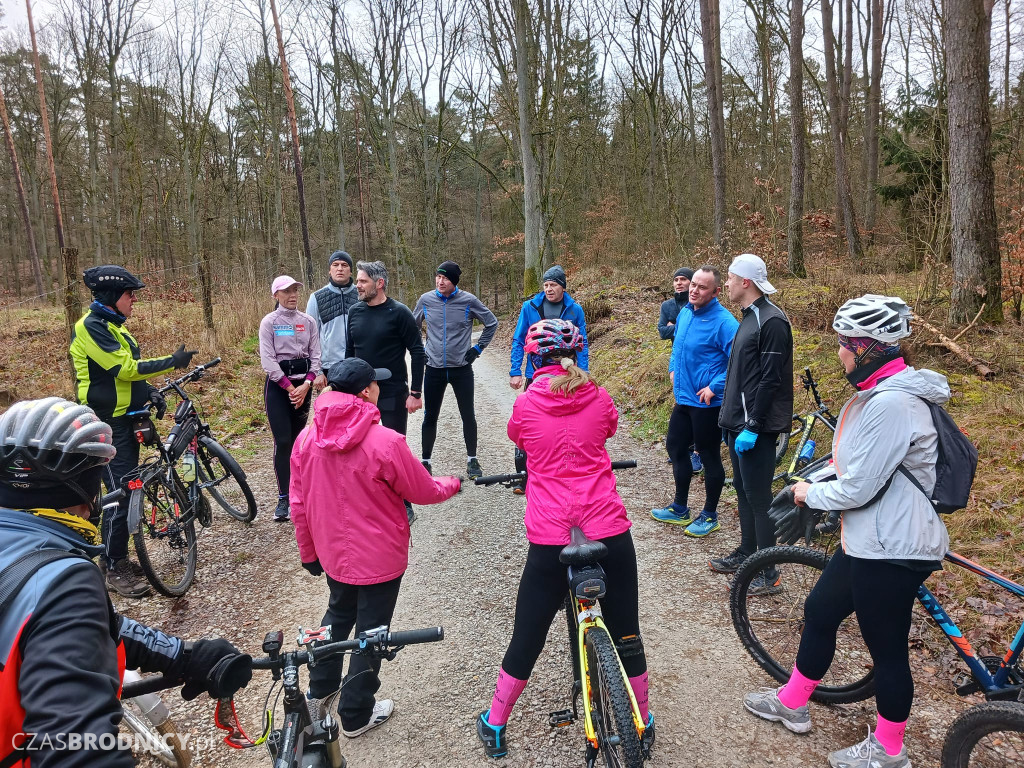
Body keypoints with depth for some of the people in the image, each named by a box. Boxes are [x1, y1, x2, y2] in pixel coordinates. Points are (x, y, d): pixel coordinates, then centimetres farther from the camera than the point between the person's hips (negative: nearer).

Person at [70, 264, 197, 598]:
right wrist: (172, 361, -18)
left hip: (125, 420, 10)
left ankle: (120, 558, 24)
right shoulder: (91, 327, -16)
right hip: (108, 425, -10)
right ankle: (113, 567, 5)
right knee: (121, 494, -7)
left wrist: (151, 391, 3)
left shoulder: (112, 326, 14)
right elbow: (124, 368, -22)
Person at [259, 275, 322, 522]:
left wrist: (306, 385, -10)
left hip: (303, 383, 3)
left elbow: (315, 355, 3)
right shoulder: (269, 322, -1)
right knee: (283, 441, -8)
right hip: (277, 384, -3)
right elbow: (267, 359, -7)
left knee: (297, 440, 7)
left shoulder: (308, 321, 7)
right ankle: (283, 499, -3)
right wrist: (289, 387, -12)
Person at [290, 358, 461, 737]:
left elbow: (298, 505, -1)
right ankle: (357, 715, 29)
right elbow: (423, 492, -12)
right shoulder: (385, 442, -26)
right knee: (371, 632, 13)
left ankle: (320, 688, 47)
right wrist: (452, 483, 9)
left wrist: (309, 552, 13)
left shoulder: (306, 438, -10)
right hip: (379, 559, -5)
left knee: (339, 613, 29)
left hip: (333, 553, 6)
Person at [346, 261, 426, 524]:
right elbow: (350, 351, 13)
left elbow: (418, 353, -10)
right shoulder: (355, 312, 4)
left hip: (393, 395, -5)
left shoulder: (399, 313, -11)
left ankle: (404, 505, 19)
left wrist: (415, 393, -13)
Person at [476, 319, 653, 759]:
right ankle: (643, 727, 37)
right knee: (626, 633, 18)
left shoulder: (526, 405, -3)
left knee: (527, 638, 15)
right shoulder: (599, 399, 1)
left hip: (549, 539, -1)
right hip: (610, 532, 1)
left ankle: (494, 727, 33)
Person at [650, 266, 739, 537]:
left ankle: (710, 516, 23)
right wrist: (673, 368, 13)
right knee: (675, 448, 17)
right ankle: (679, 508, 34)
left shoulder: (724, 322, -19)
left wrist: (714, 387, -21)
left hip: (707, 403, -8)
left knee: (709, 457, 5)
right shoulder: (685, 313, 6)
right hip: (683, 397, 9)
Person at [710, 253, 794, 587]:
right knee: (743, 490, 18)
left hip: (756, 426, -10)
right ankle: (746, 552, 32)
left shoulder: (772, 321, -16)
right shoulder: (749, 316, 14)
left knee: (758, 496, -2)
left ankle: (766, 571, 9)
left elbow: (770, 379, -20)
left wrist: (752, 427, -21)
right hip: (738, 421, 10)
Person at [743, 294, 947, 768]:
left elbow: (858, 488, -24)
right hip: (870, 540, 10)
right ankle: (792, 702, 39)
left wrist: (809, 494, -7)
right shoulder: (880, 391, 7)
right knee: (819, 612, 20)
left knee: (887, 648, 8)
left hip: (893, 550, -10)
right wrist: (814, 484, 9)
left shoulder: (892, 404, -26)